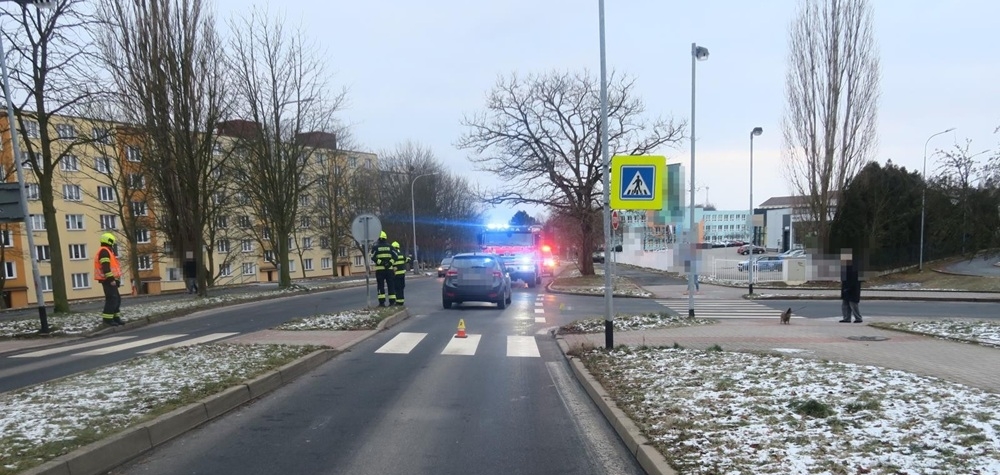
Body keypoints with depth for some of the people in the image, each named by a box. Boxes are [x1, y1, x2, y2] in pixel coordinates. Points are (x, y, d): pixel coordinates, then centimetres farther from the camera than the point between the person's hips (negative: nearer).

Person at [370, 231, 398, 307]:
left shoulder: (375, 247, 2)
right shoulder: (390, 247, 10)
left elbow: (373, 257, -11)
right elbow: (395, 256, -2)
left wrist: (380, 262, -14)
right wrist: (390, 263, -8)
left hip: (379, 269, -2)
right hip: (390, 269, 2)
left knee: (381, 286, 1)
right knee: (390, 285, 7)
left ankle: (382, 302, -5)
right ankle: (392, 301, 5)